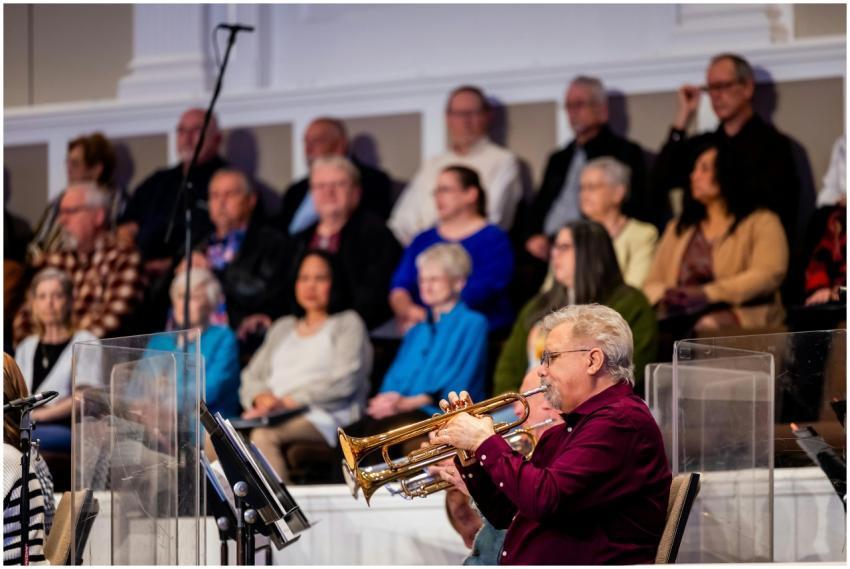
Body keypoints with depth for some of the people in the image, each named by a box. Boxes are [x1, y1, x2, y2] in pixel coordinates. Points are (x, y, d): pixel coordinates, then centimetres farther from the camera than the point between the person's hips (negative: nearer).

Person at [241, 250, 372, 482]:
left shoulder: (348, 323, 13)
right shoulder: (282, 328, 31)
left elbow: (343, 383, -3)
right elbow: (252, 377, 22)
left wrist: (288, 402, -11)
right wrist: (262, 398, -3)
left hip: (324, 419, -5)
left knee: (264, 436, -37)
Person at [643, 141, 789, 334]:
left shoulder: (762, 222, 10)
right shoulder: (678, 228, 26)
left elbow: (767, 275, -7)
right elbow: (652, 284, 18)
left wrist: (707, 294, -16)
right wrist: (666, 295, -8)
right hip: (678, 322, 3)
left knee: (706, 329, -38)